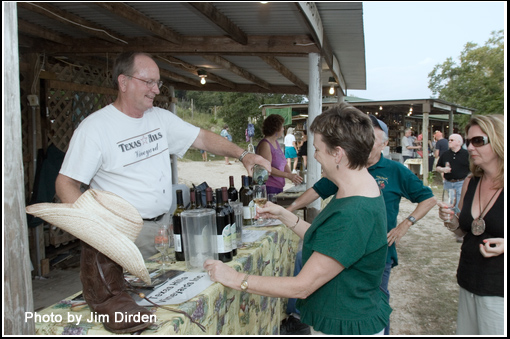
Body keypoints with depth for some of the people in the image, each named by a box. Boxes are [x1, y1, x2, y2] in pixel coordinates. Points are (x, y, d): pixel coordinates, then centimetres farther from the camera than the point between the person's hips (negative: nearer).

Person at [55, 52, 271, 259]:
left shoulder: (161, 117, 7)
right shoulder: (95, 127, -10)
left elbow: (202, 138, 9)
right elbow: (66, 183, -11)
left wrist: (242, 155, -4)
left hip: (166, 223, 5)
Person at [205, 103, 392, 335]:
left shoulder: (352, 216, -32)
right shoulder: (364, 190, 0)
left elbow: (301, 287, -25)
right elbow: (324, 241, 9)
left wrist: (236, 279, -18)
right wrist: (284, 216, 5)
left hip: (347, 326, -8)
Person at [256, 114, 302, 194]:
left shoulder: (276, 143, 15)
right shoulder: (265, 144, -13)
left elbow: (284, 164, 19)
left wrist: (292, 177, 2)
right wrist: (288, 175, -22)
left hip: (279, 187, 8)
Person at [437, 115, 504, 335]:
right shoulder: (470, 183, 4)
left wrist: (503, 245, -25)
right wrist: (452, 222, -6)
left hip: (499, 290, -5)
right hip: (468, 283, 6)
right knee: (465, 331, 18)